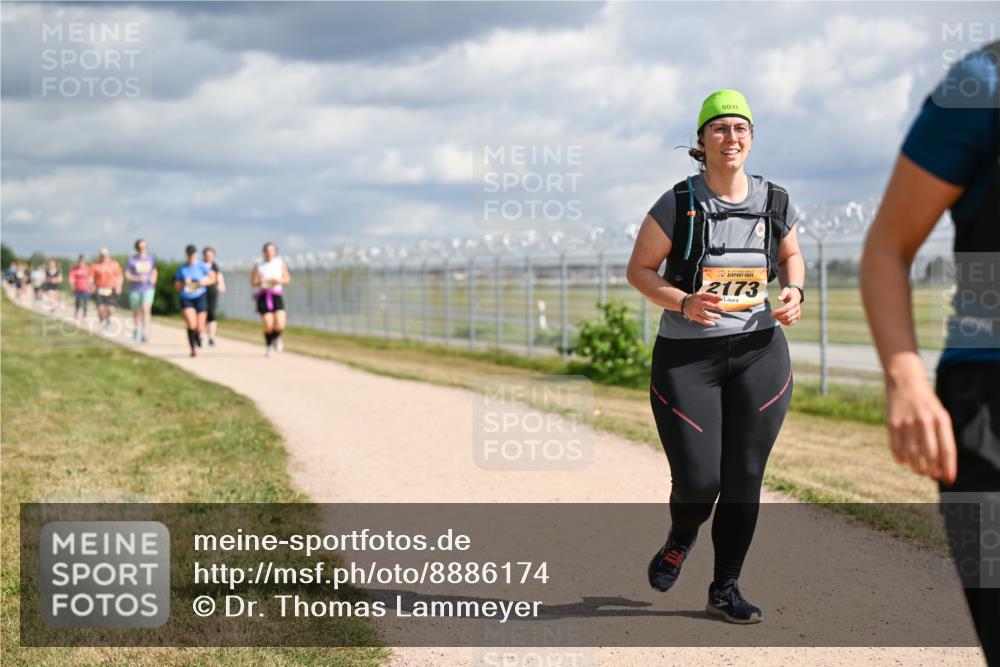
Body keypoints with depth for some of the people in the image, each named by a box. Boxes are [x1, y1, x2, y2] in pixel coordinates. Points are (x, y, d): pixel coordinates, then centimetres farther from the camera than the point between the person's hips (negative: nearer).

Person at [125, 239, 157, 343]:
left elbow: (154, 271, 20)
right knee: (136, 312, 13)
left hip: (148, 288, 0)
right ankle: (137, 329, 39)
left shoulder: (151, 258, 4)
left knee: (146, 310, -18)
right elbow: (127, 275, -4)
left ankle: (145, 334, -24)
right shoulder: (132, 260, -5)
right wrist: (138, 278, -19)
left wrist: (154, 278, -1)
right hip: (135, 289, 0)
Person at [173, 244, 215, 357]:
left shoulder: (201, 265, -2)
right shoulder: (181, 268, 4)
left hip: (200, 297, 0)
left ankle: (198, 334, 37)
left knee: (199, 328, -2)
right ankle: (193, 349, -3)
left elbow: (212, 278, 4)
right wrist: (183, 283, -14)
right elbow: (176, 286, 7)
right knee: (191, 325, -20)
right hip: (186, 299, 0)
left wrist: (203, 282, -15)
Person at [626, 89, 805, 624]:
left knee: (744, 479, 1)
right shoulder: (678, 204, -8)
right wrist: (683, 303, -20)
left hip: (758, 353, 3)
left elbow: (790, 255, 20)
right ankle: (680, 541, 31)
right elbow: (639, 269, -3)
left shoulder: (774, 202, 3)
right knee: (698, 479, -6)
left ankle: (725, 589, 17)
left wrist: (793, 291, -2)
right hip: (685, 357, -3)